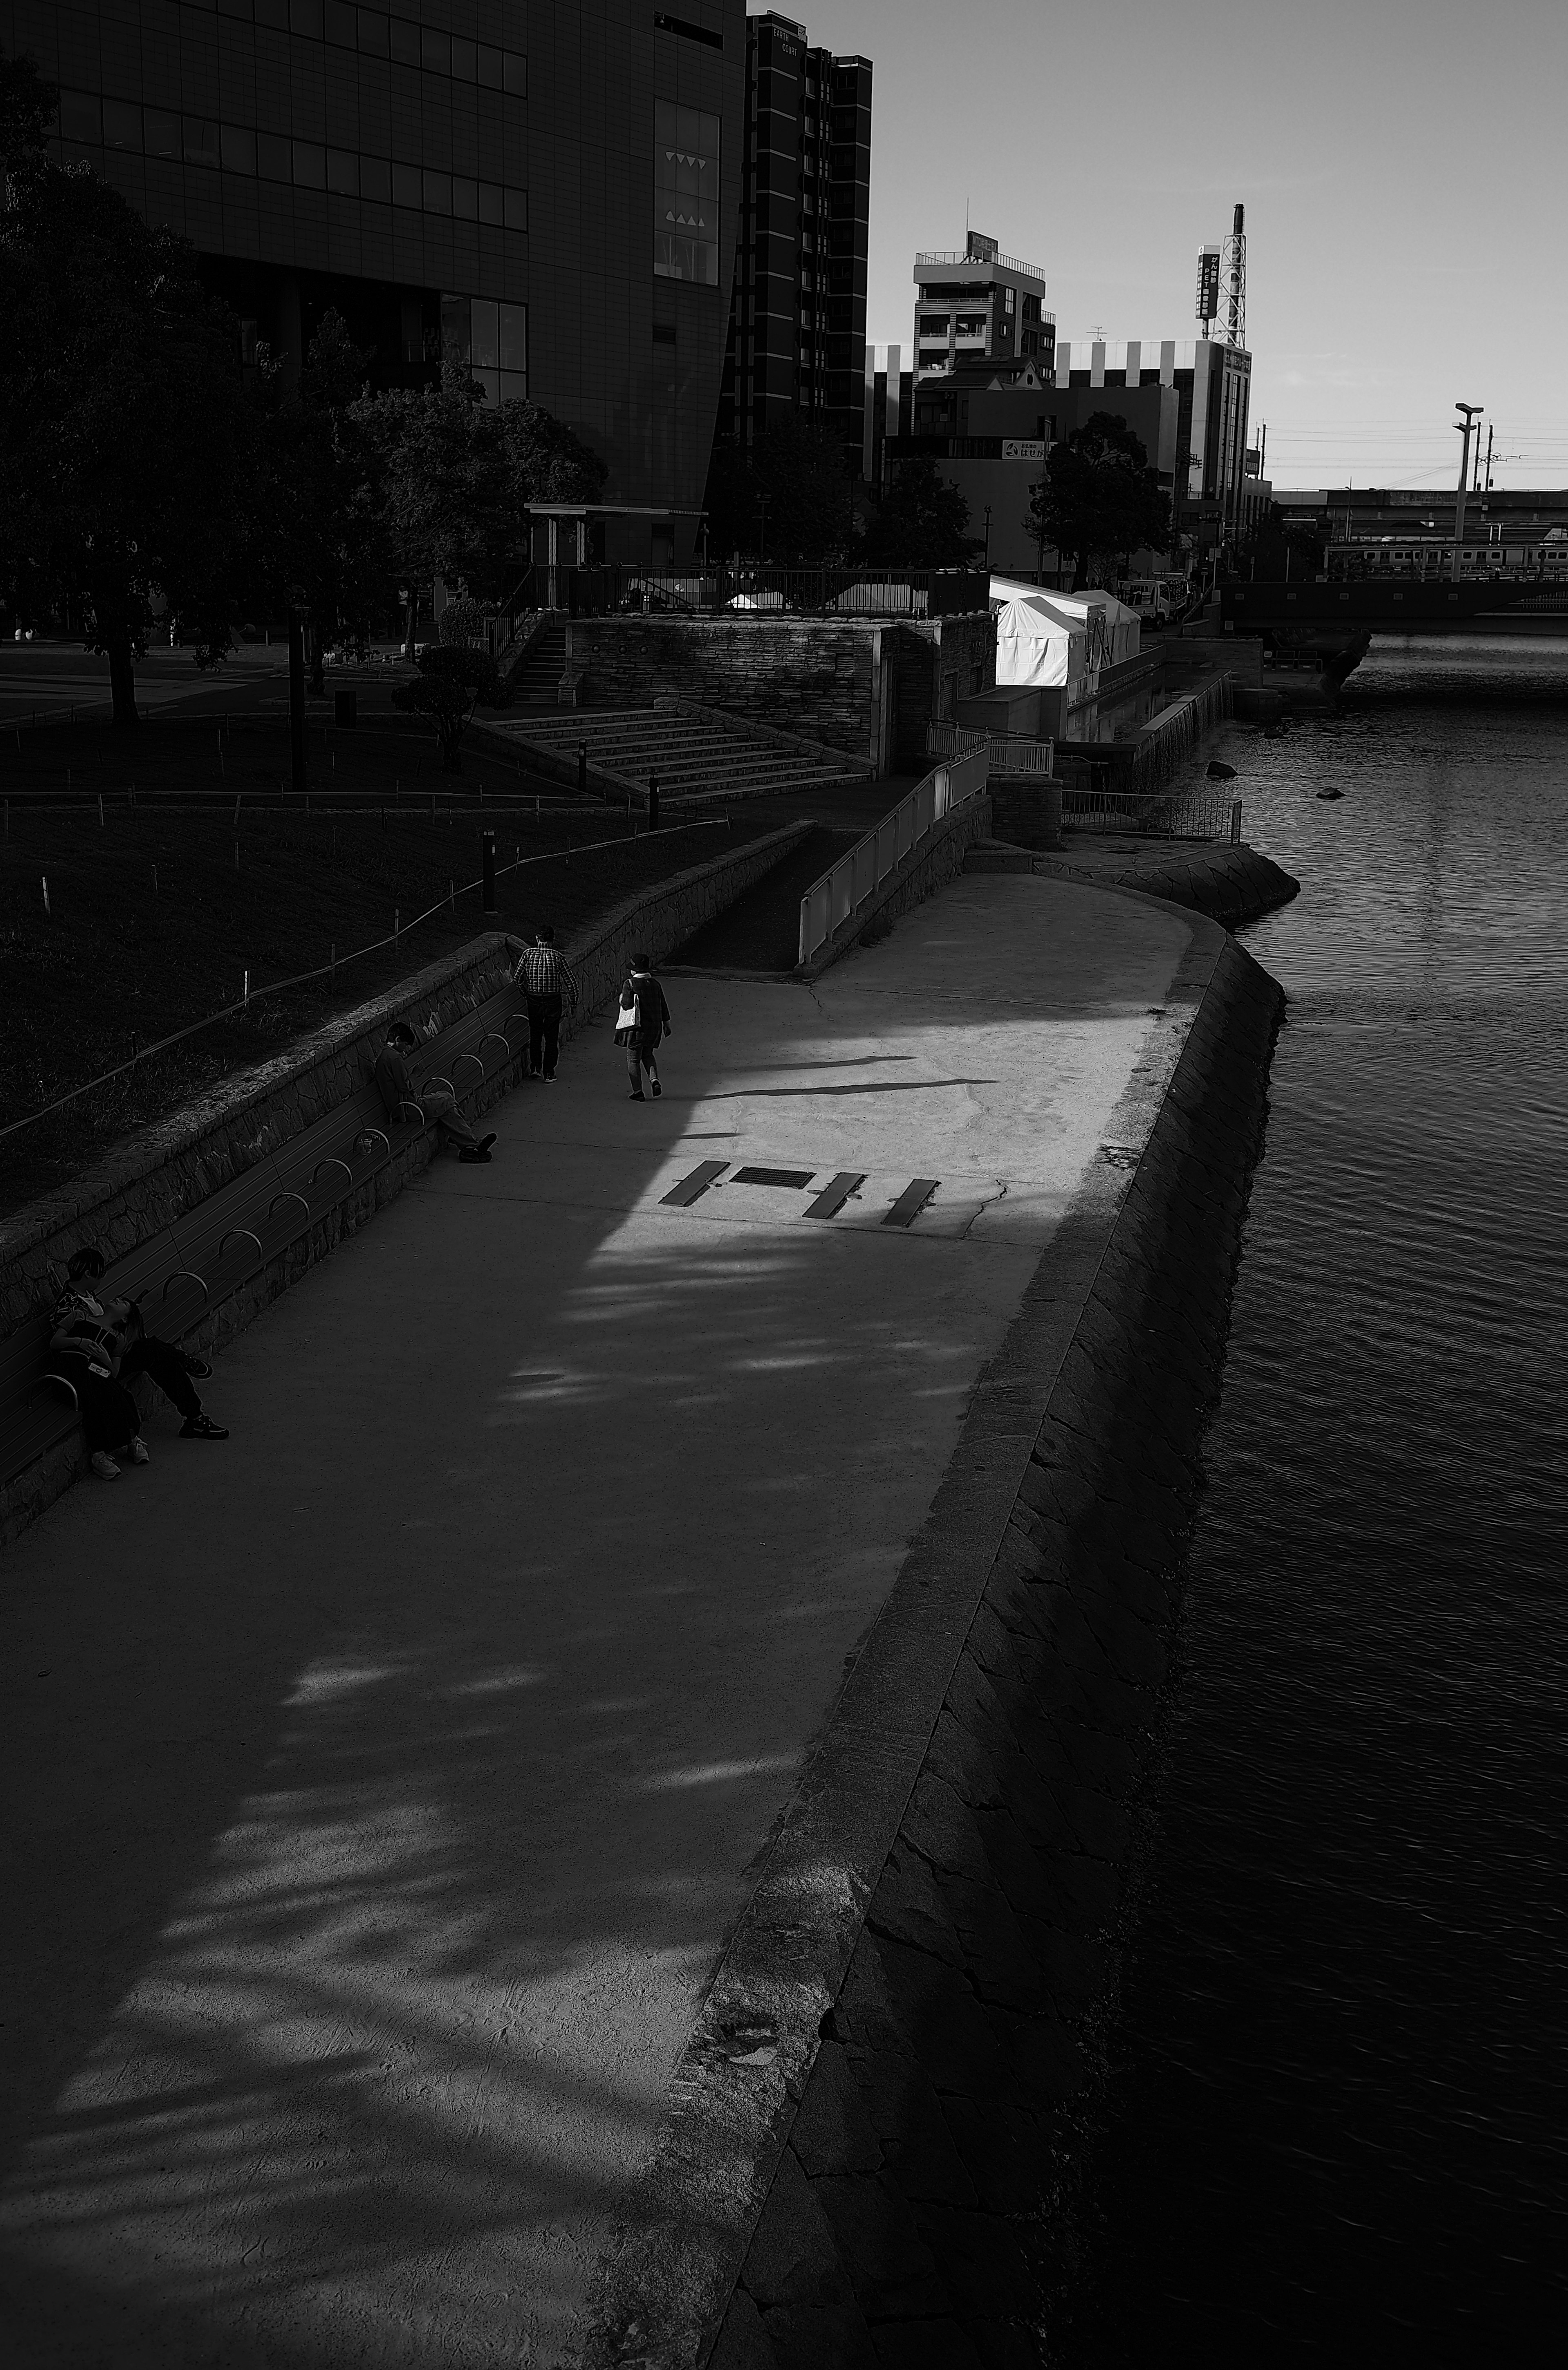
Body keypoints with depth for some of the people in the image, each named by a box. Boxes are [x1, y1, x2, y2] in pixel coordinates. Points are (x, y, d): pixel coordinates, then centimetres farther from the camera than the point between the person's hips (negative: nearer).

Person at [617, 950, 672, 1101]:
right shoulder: (655, 984, 6)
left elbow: (627, 1005, -16)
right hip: (654, 1026, 5)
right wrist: (667, 1025, 20)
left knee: (633, 1059, 5)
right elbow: (663, 1007, 10)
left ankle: (638, 1092, 2)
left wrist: (622, 998, 6)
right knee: (648, 1055, 23)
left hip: (637, 1026, -5)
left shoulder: (630, 984, -10)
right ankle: (655, 1079, -1)